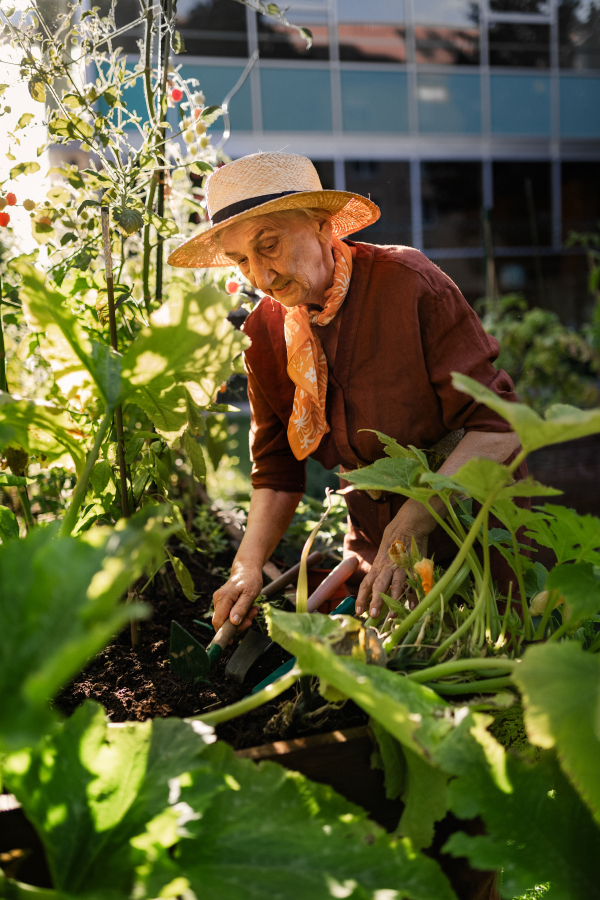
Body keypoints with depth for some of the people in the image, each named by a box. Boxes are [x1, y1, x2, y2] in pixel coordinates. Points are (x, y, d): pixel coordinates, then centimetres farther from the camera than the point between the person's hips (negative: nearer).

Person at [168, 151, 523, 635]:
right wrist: (248, 567, -11)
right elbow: (277, 469, 3)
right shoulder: (265, 332, -5)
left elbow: (497, 428, -23)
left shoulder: (408, 283, -21)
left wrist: (413, 522, -32)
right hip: (376, 542, 4)